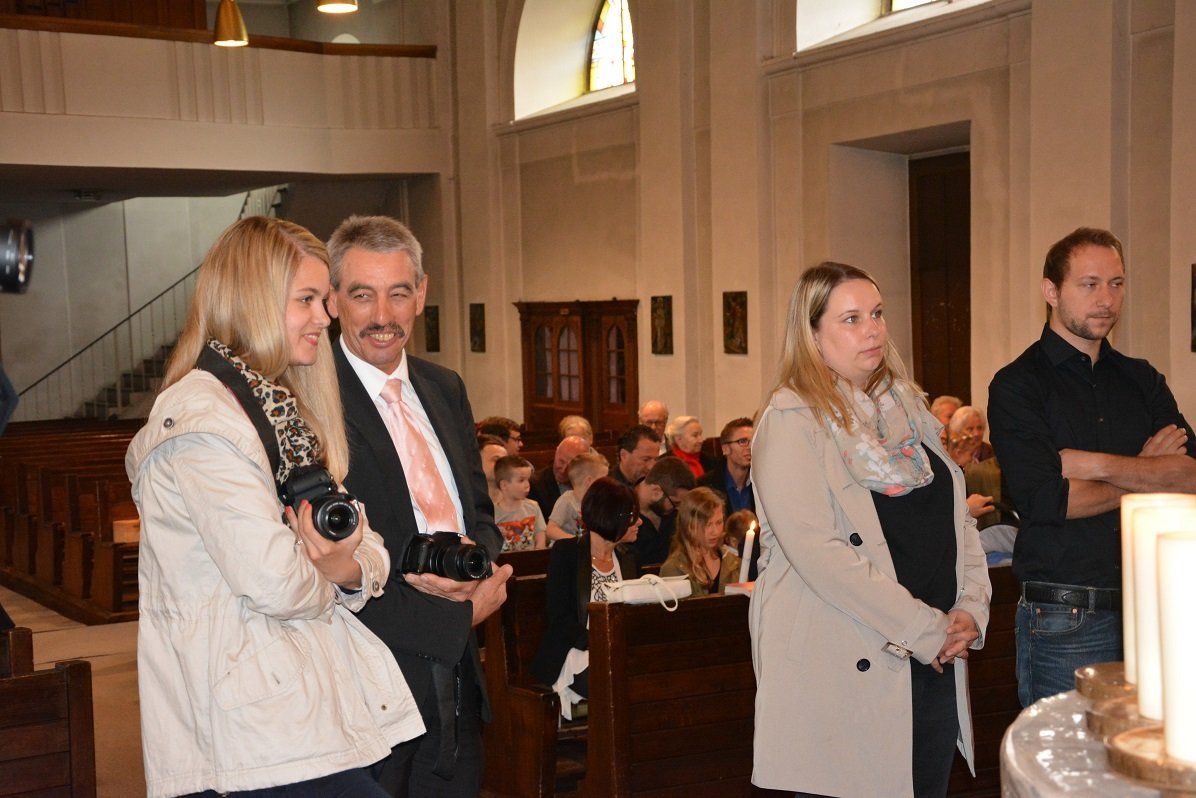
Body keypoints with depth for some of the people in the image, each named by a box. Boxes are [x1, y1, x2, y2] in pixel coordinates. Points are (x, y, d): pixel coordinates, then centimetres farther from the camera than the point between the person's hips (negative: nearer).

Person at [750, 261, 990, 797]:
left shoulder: (907, 410, 14)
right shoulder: (792, 421, -8)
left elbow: (958, 517, 16)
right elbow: (816, 550, -18)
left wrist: (971, 607, -2)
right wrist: (924, 629, -16)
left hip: (936, 663, 6)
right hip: (847, 668, -6)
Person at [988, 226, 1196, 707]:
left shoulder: (1142, 381, 12)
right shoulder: (1018, 385, -4)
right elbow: (1042, 500, -17)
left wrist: (1099, 465, -13)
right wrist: (1147, 474, -4)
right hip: (1064, 621, -5)